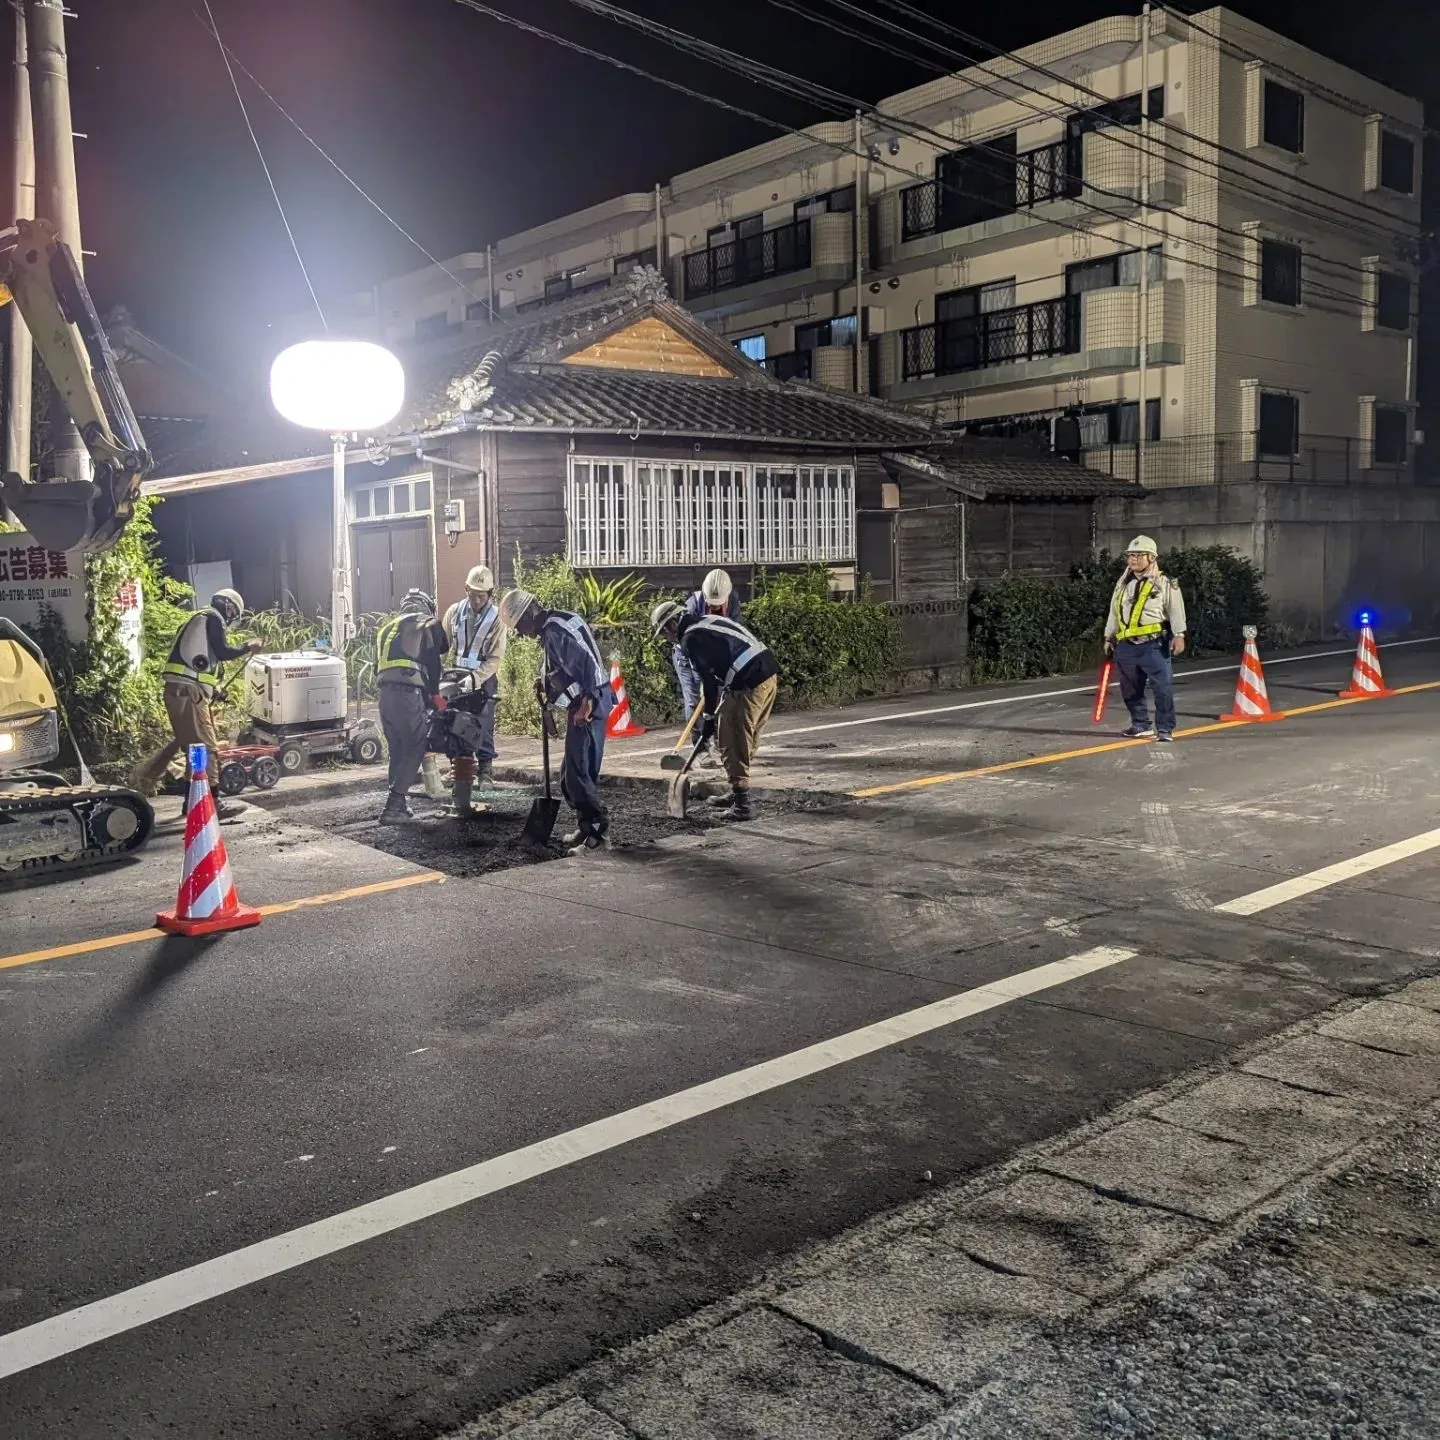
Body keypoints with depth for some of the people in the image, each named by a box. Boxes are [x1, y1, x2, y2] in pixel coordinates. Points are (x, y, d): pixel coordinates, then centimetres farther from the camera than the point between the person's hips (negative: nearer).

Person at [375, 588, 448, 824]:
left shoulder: (386, 626, 29)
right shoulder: (429, 624, 12)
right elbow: (434, 662, 6)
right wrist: (434, 694, 13)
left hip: (384, 691, 6)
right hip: (408, 691, -6)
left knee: (397, 750, 16)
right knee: (415, 749, -4)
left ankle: (398, 803, 16)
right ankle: (393, 807, -13)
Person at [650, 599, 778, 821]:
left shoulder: (691, 638, -6)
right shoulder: (710, 620, 22)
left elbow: (709, 679, -8)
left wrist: (709, 717, 1)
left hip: (748, 685, -9)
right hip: (769, 674, 10)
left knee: (734, 744, -1)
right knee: (748, 741, 19)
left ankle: (741, 803, 0)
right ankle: (738, 793, 30)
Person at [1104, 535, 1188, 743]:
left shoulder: (1164, 583, -1)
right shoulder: (1122, 584, 16)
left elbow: (1176, 610, -6)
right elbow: (1114, 613, 22)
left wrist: (1179, 635, -15)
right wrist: (1109, 637, 21)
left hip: (1154, 644, -5)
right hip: (1126, 646, 6)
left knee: (1163, 687, -10)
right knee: (1130, 689, 12)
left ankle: (1165, 729, -4)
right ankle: (1141, 726, 25)